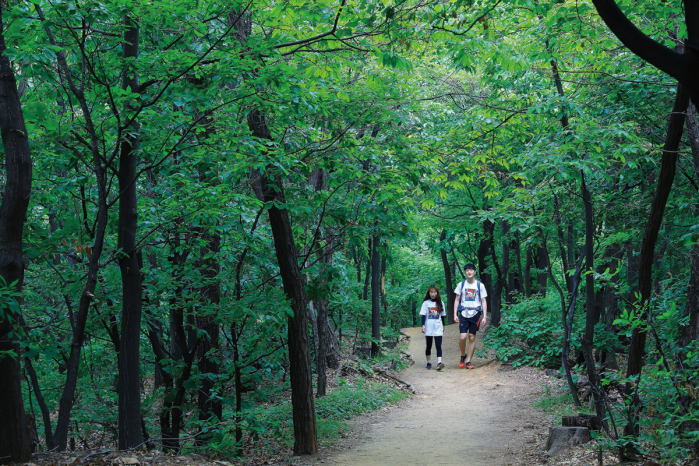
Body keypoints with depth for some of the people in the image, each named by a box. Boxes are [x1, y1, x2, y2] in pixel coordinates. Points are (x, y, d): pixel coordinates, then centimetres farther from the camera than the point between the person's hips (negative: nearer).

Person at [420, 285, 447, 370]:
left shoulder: (440, 303, 9)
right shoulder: (426, 303, 3)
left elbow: (443, 315, 16)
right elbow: (423, 315, 0)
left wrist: (443, 325, 18)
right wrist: (423, 325, -9)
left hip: (438, 328, 1)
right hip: (429, 327, -1)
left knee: (438, 345, -10)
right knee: (428, 346, 8)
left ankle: (439, 363, -21)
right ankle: (429, 362, 18)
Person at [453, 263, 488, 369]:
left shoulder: (479, 285, 4)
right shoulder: (461, 284, 7)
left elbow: (483, 301, 6)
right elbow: (457, 300, 11)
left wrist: (484, 316, -2)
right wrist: (455, 314, 3)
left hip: (475, 314, 0)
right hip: (463, 314, 0)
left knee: (472, 338, 2)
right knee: (463, 337, -12)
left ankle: (468, 361, 10)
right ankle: (463, 356, 14)